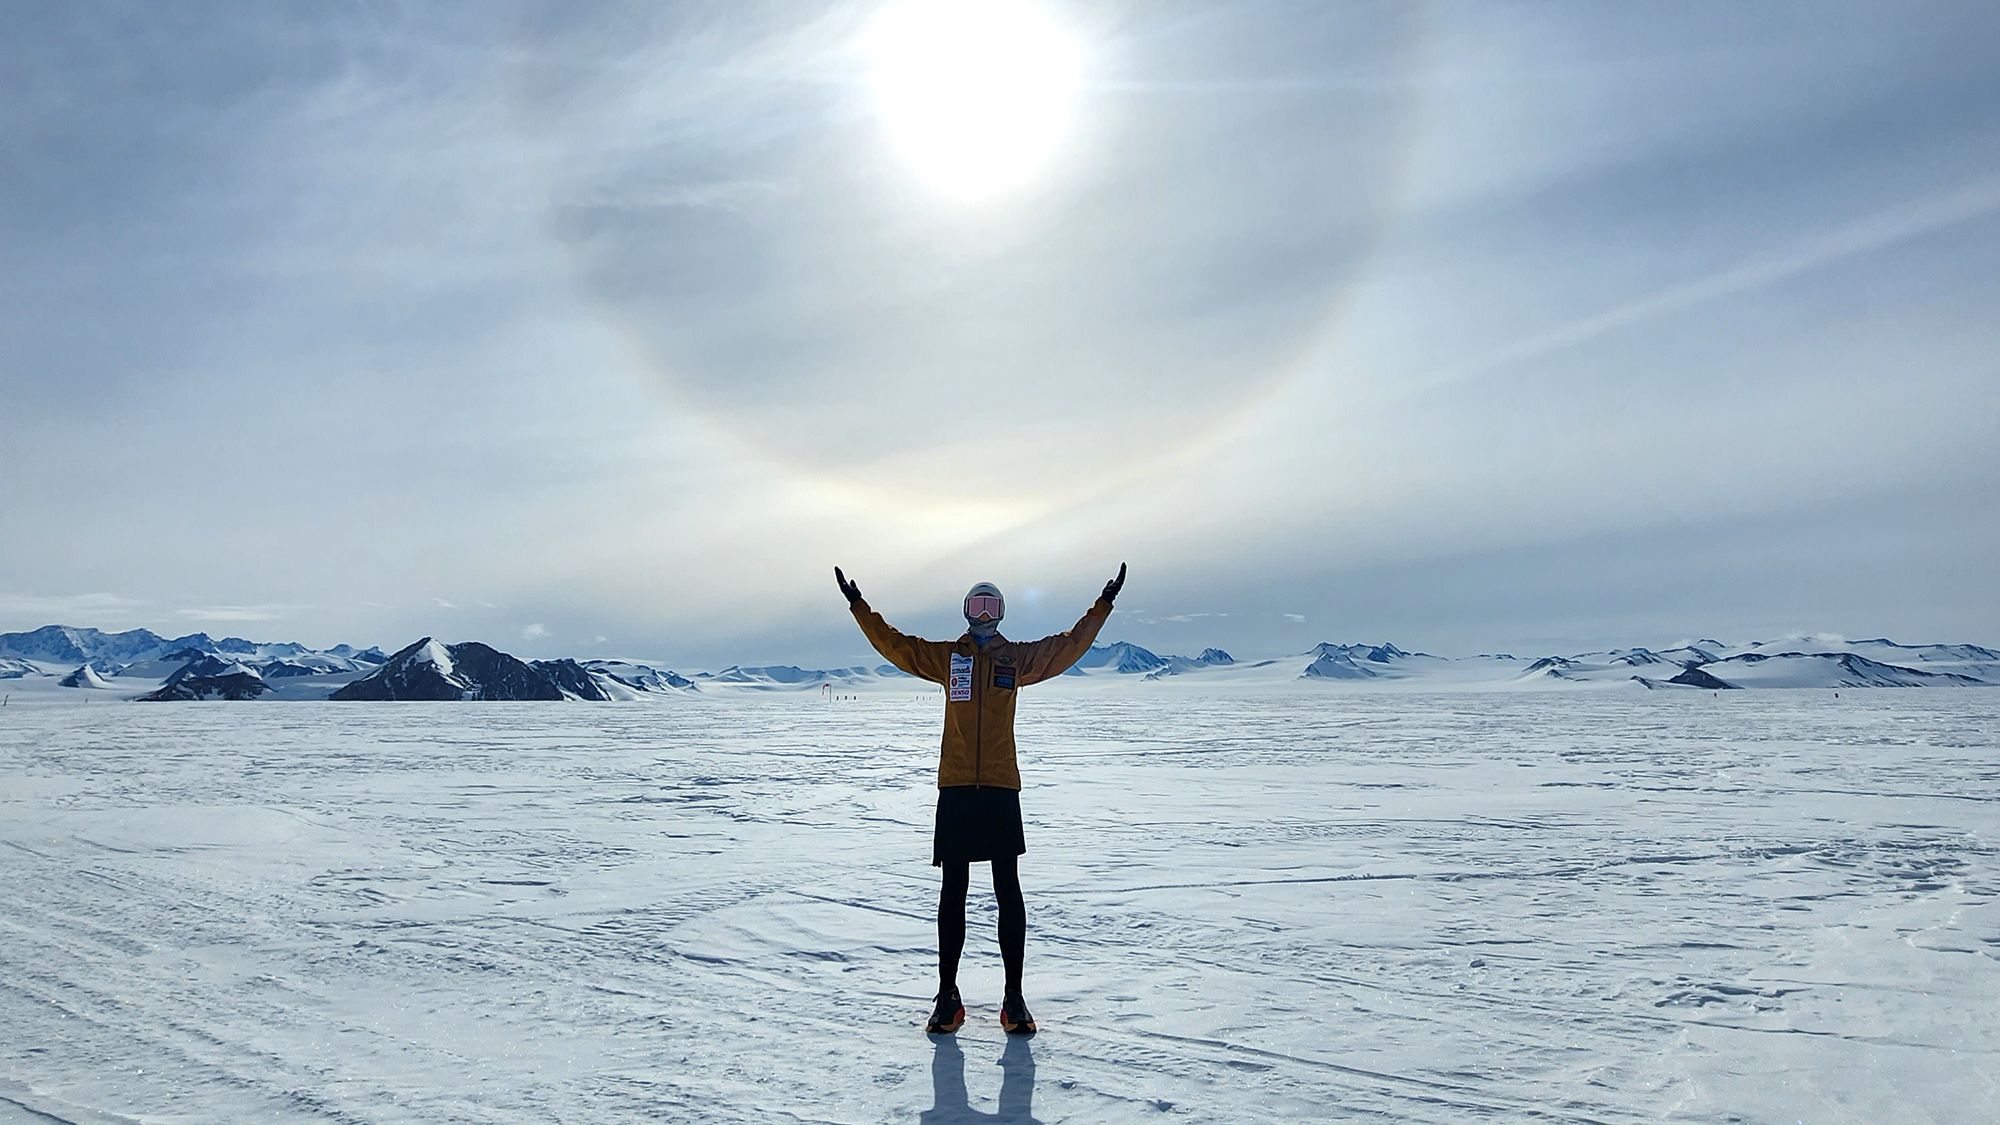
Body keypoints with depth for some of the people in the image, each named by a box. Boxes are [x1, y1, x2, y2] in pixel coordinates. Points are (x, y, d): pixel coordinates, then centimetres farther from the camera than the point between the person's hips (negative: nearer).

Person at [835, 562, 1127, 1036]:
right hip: (955, 788, 0)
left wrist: (1102, 607, 5)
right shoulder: (946, 656, 9)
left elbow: (1068, 646, 8)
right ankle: (947, 996, 16)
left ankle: (1014, 997, 12)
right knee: (952, 893, 7)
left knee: (1008, 892, 4)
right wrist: (859, 606, 5)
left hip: (1001, 788, 0)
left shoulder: (1020, 657, 8)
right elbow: (895, 646, 9)